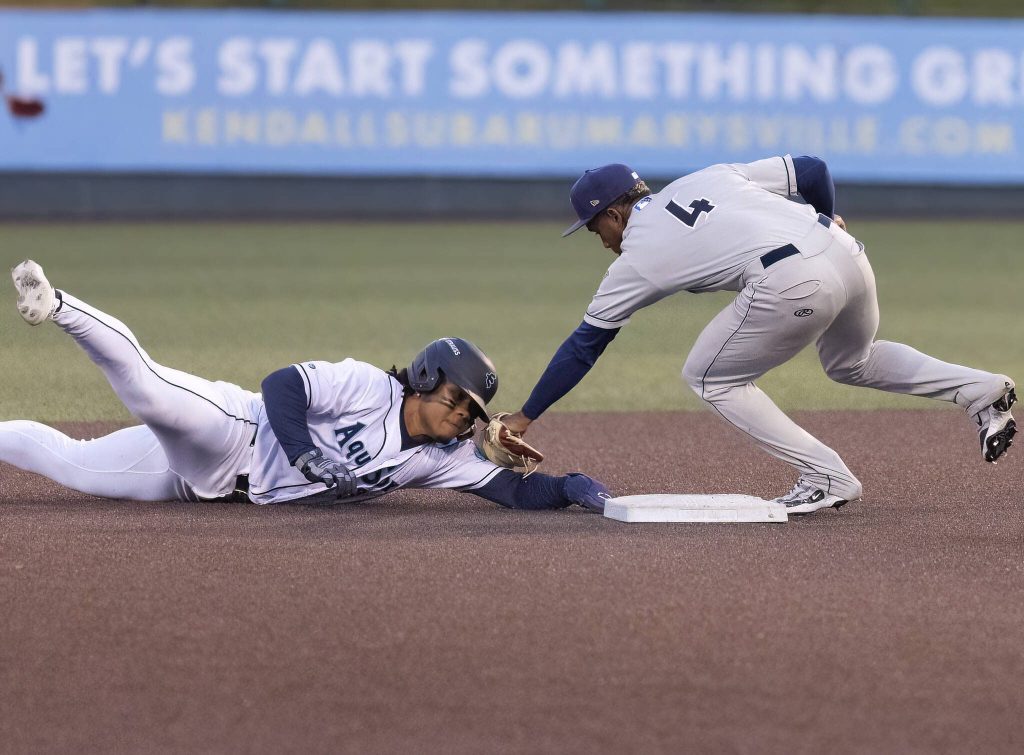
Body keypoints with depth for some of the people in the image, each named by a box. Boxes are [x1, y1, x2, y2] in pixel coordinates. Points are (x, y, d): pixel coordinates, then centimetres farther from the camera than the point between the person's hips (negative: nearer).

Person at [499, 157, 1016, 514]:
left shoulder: (636, 258, 11)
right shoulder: (707, 178, 24)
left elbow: (584, 345, 16)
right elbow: (811, 170, 22)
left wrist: (526, 417, 24)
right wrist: (826, 219, 41)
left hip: (791, 283, -8)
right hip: (847, 255, 8)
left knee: (709, 377, 13)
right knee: (852, 363, 34)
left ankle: (826, 477, 6)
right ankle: (980, 390, 21)